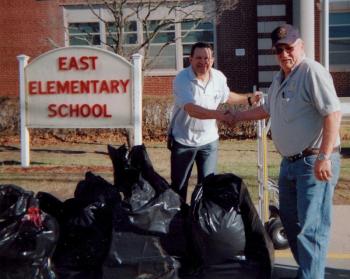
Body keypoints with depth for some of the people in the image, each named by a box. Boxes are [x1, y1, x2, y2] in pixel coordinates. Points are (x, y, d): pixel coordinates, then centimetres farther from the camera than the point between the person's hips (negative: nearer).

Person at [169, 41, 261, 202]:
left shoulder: (219, 77, -3)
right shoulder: (182, 79, -20)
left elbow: (226, 96, 20)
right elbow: (192, 110, -33)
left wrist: (249, 99, 13)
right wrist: (218, 114, -44)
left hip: (209, 140, 4)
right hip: (184, 140, -4)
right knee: (178, 186, 9)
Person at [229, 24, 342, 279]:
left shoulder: (312, 72, -14)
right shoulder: (279, 79, 14)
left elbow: (333, 114, -22)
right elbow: (267, 109, 33)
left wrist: (324, 157, -25)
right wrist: (236, 117, 36)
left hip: (315, 162, -10)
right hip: (289, 162, 10)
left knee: (311, 226, -10)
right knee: (290, 220, 17)